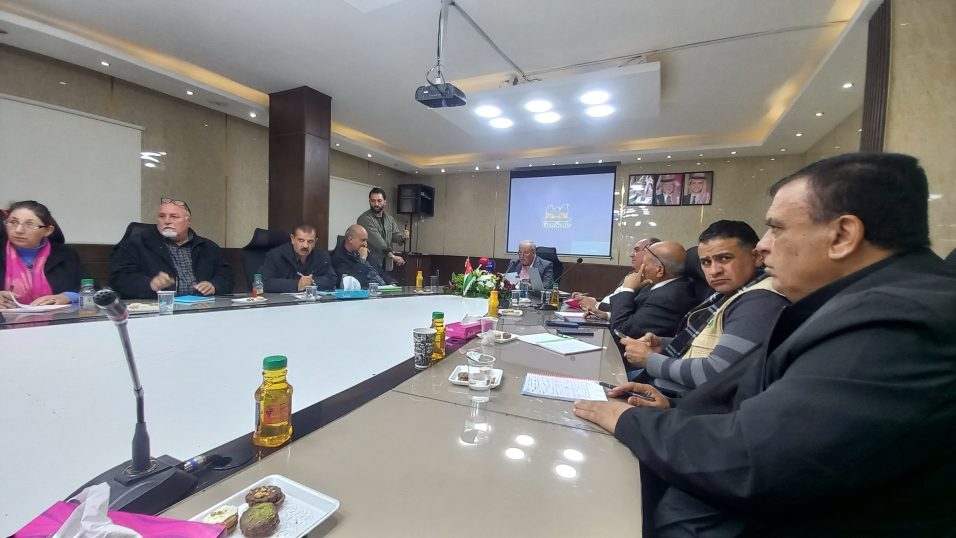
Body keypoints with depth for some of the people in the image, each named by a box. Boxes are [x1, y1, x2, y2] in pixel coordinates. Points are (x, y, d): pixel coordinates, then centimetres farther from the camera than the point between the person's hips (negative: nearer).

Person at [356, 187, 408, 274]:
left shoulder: (390, 218, 10)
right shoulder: (364, 219, -12)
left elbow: (395, 235, 8)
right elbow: (376, 240, -21)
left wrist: (402, 237, -17)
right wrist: (392, 256, -26)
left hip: (386, 263, 6)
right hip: (371, 263, -5)